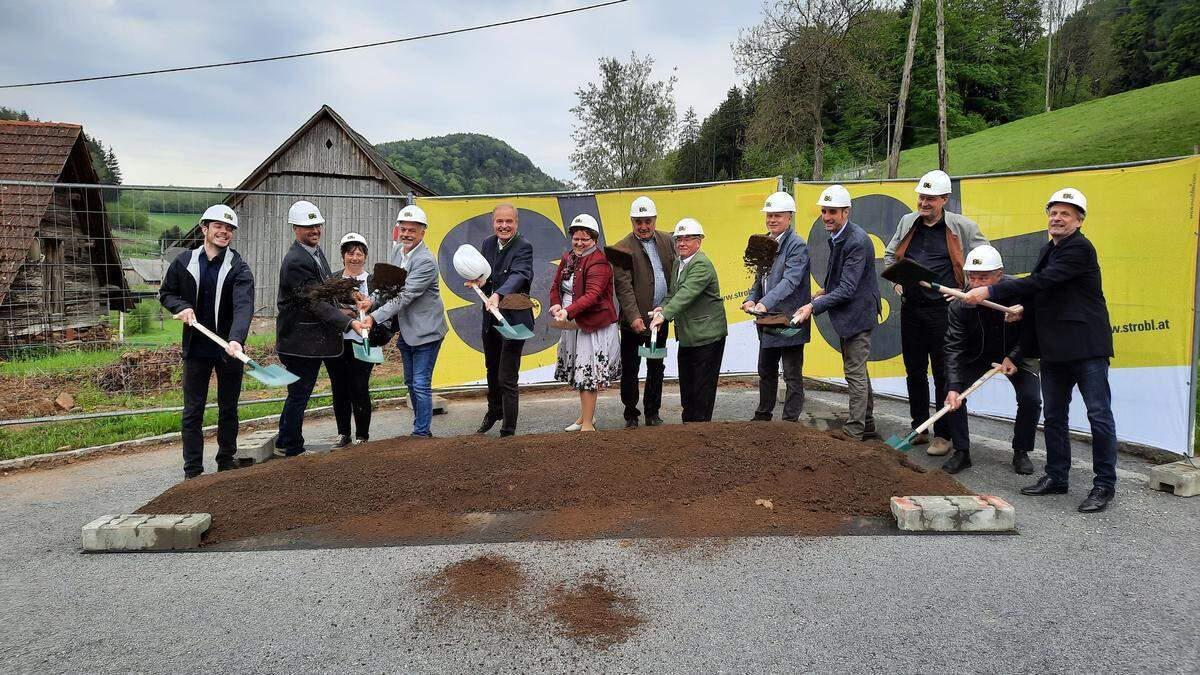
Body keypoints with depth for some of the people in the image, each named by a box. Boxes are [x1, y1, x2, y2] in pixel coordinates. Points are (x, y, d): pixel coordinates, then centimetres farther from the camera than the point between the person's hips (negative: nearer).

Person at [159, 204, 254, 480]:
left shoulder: (239, 268, -9)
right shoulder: (184, 261, 0)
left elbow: (243, 307, -23)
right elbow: (166, 293, 14)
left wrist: (236, 340, -40)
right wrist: (182, 307, -9)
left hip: (229, 349, -1)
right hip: (196, 348, 1)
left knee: (228, 410, 12)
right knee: (193, 411, 5)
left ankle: (227, 463, 28)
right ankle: (192, 472, 13)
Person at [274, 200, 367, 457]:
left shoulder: (315, 250, 11)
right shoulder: (295, 261, -21)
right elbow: (316, 303, -24)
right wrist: (349, 323, -28)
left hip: (312, 337, 10)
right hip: (301, 341, -10)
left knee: (298, 393, 20)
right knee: (299, 394, 2)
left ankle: (284, 444, 34)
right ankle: (292, 448, 17)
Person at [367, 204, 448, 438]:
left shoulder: (426, 261, -21)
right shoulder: (396, 252, 6)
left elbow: (405, 296, -26)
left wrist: (374, 317, -30)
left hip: (425, 330, -9)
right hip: (405, 329, 9)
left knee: (421, 384, -6)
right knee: (411, 383, 17)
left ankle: (422, 432, 5)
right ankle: (422, 428, 30)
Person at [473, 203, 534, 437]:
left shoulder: (523, 247, -17)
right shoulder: (488, 243, 5)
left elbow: (519, 275, -34)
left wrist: (498, 295, -51)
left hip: (513, 320, -7)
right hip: (490, 319, 7)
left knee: (507, 379, -6)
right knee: (492, 370, 26)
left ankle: (508, 432, 6)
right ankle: (494, 411, 50)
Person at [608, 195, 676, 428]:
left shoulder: (667, 241, 7)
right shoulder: (623, 249, -9)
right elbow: (623, 287, -15)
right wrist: (634, 317, -24)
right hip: (634, 321, -5)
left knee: (656, 368, 14)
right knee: (630, 370, 4)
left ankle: (652, 413, 27)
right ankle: (631, 415, 17)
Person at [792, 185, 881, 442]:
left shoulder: (857, 241, -23)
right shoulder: (836, 237, 7)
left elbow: (847, 288, -27)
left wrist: (814, 307, -29)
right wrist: (826, 290, 7)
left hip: (857, 314, -10)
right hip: (846, 315, 10)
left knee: (855, 372, -2)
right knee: (857, 370, 19)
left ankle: (854, 430, 8)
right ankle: (867, 422, 32)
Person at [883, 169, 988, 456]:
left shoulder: (963, 227, -5)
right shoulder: (908, 222, 8)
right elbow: (890, 254, 23)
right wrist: (896, 280, 10)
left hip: (943, 310, -5)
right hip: (910, 307, 5)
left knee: (943, 373, 1)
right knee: (914, 371, 12)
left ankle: (943, 435, 11)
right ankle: (919, 428, 25)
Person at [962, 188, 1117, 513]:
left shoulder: (1080, 249, -13)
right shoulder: (1048, 250, 15)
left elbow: (1042, 282, -22)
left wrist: (991, 291, -22)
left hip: (1087, 347, -9)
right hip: (1054, 349, 9)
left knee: (1099, 415, -2)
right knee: (1054, 415, 14)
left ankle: (1104, 485, 6)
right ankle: (1056, 477, 25)